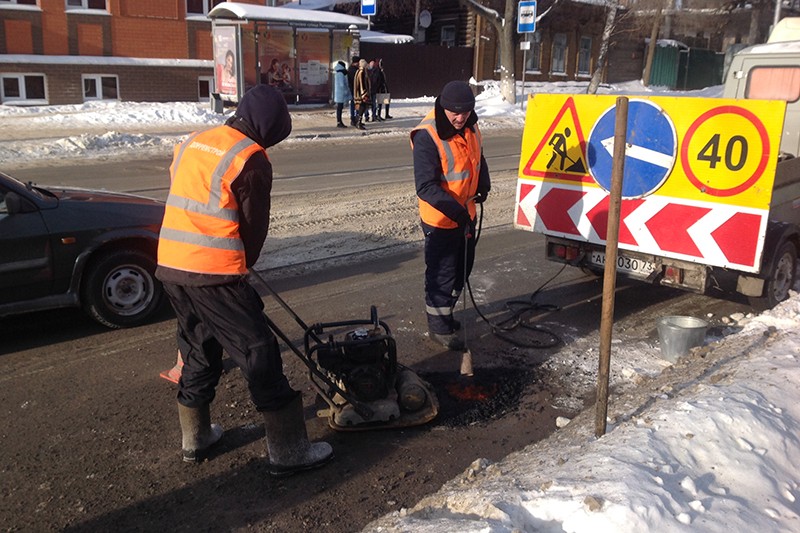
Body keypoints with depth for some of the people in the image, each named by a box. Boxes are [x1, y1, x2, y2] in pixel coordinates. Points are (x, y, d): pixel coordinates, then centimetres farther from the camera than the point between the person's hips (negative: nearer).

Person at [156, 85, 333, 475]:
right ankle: (288, 451, 8)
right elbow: (254, 226, -4)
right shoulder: (251, 158, -10)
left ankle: (195, 439, 34)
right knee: (259, 355, 1)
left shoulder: (192, 143, 13)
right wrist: (242, 266, 14)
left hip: (170, 267, 8)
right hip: (214, 274, -8)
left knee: (199, 349, 22)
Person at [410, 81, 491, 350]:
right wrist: (455, 210, -35)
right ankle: (438, 326, 22)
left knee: (463, 266, 21)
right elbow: (426, 186, -28)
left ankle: (445, 312, 41)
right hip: (441, 219, -8)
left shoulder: (470, 127, -1)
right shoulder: (427, 136, -25)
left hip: (466, 213, 8)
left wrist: (483, 185, 1)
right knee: (442, 273, 3)